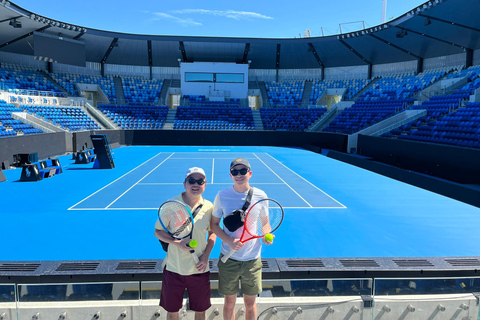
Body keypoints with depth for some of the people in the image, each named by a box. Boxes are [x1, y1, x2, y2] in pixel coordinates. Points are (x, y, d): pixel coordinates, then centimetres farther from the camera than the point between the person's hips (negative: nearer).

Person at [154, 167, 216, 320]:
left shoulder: (209, 207, -6)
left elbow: (213, 233, 6)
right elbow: (158, 232, -3)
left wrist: (206, 256, -7)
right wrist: (176, 242, -20)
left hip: (199, 269, 1)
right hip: (173, 268, -1)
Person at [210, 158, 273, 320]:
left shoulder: (260, 196, -6)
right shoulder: (222, 196, -8)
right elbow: (214, 224, -1)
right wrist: (229, 240, -18)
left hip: (252, 259, 1)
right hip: (228, 259, 0)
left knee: (250, 302, 15)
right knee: (229, 302, 15)